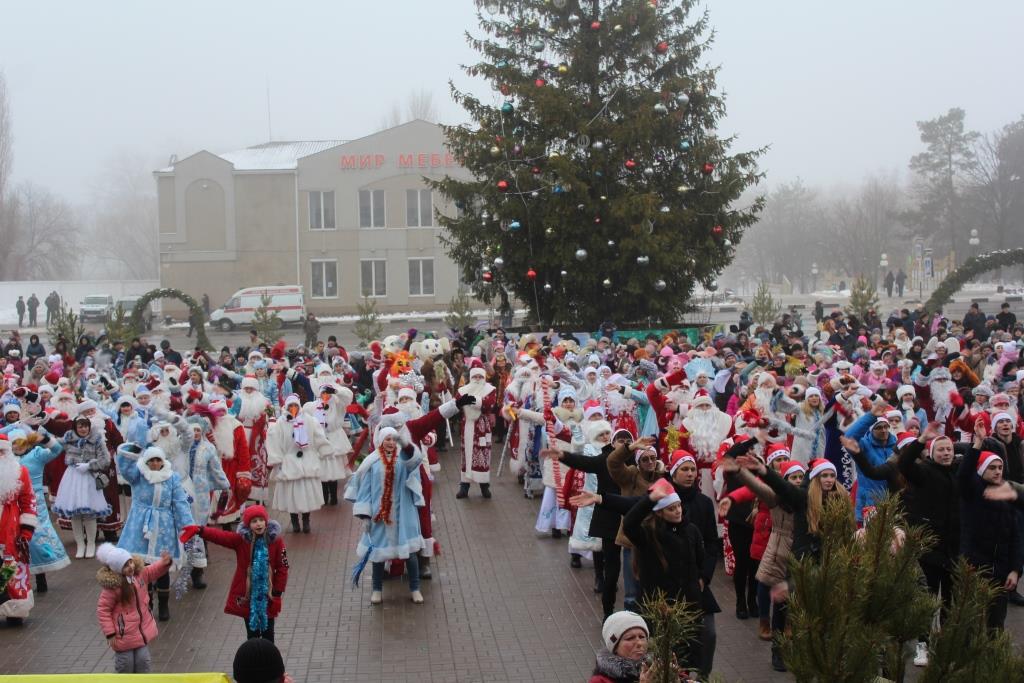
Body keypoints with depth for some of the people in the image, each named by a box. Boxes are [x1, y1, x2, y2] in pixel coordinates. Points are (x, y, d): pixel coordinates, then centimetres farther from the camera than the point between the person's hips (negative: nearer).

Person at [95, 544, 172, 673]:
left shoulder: (139, 573, -6)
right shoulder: (112, 586, -24)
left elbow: (154, 571, 13)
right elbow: (103, 610, -19)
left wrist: (164, 562, -10)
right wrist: (110, 633, -18)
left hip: (142, 628, 6)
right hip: (124, 633, -6)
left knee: (143, 660, 14)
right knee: (126, 663, 7)